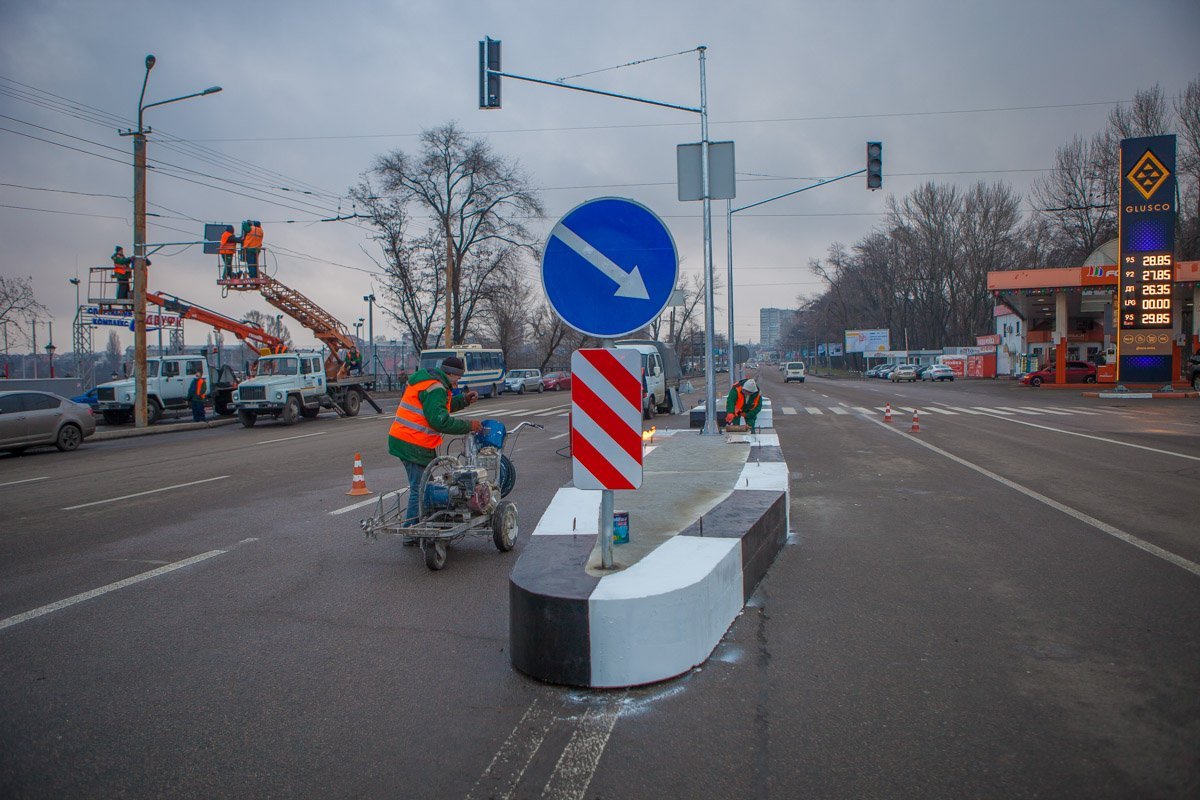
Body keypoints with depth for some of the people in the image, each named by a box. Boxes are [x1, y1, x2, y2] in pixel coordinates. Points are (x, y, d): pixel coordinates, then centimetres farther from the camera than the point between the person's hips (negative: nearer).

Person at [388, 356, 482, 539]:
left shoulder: (426, 380, 17)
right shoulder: (434, 387, -16)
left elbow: (438, 407, 26)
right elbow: (440, 420, -25)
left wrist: (464, 400, 18)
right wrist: (468, 426, -17)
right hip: (415, 445, -11)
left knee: (421, 486, 17)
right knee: (420, 488, -5)